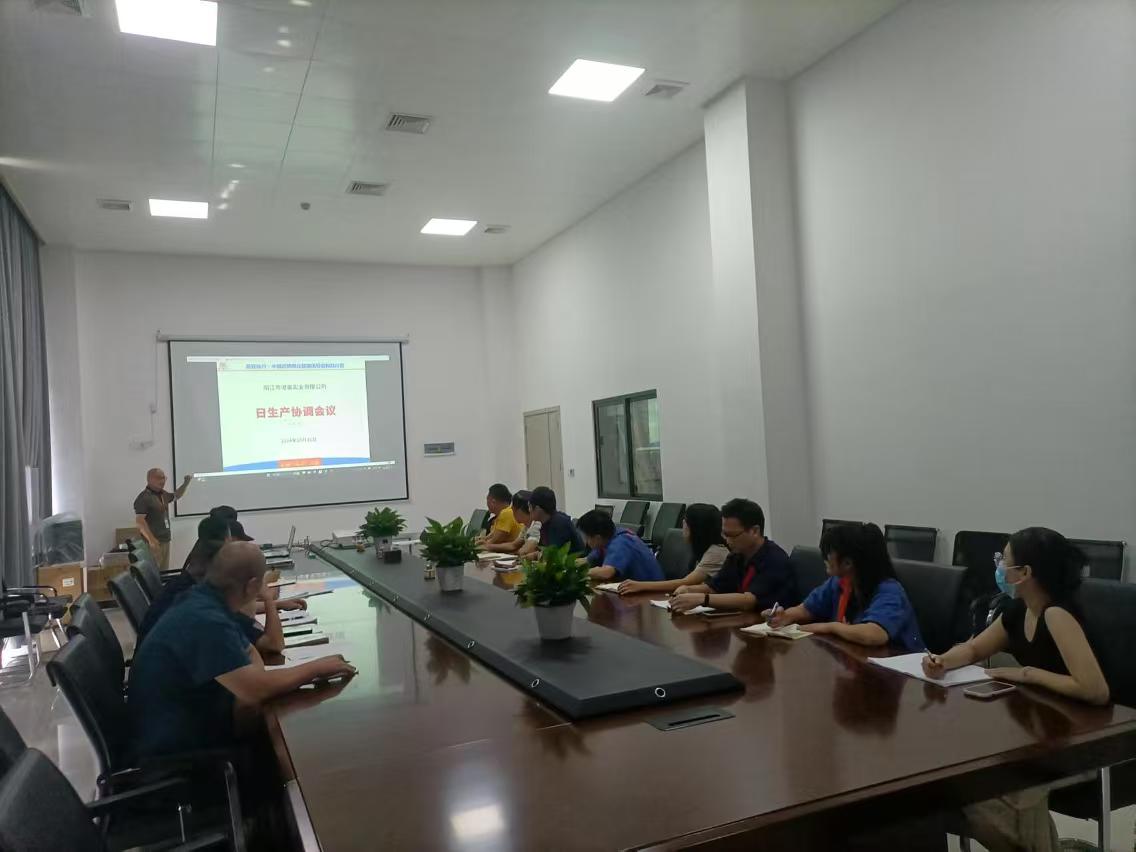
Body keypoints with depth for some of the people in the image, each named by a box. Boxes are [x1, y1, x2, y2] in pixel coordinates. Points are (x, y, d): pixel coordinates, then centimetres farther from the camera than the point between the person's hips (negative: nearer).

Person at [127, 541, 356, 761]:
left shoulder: (206, 603, 1)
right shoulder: (206, 621, -29)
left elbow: (249, 653, 11)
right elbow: (255, 689, -33)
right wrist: (317, 668, -20)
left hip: (188, 729, 9)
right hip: (171, 752, -8)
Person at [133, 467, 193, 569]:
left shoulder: (163, 494, 12)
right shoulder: (143, 498, -15)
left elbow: (176, 496, 34)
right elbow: (139, 521, -21)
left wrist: (186, 483, 20)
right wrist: (151, 539, -28)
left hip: (165, 540, 9)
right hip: (154, 542, -9)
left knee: (164, 572, 13)